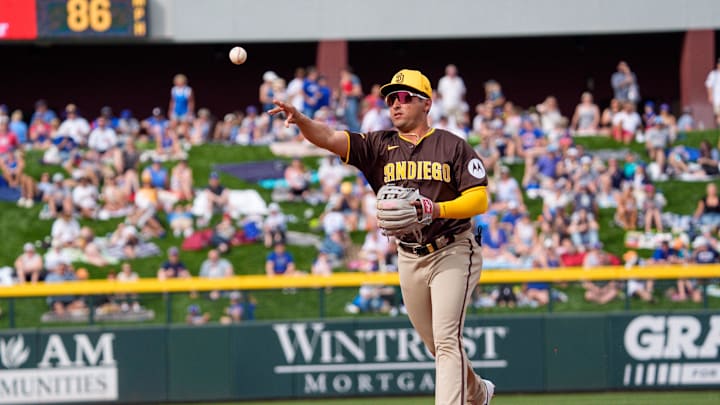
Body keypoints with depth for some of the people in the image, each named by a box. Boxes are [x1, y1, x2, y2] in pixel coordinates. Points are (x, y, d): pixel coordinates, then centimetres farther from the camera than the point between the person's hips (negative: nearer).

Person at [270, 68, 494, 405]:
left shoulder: (453, 147, -3)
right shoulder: (380, 146, 5)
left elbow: (479, 200, -9)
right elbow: (329, 138, -9)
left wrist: (437, 209, -26)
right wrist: (299, 119, -29)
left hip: (452, 253, -5)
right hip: (409, 259, 5)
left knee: (446, 339, -17)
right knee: (436, 345, 15)